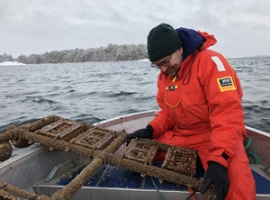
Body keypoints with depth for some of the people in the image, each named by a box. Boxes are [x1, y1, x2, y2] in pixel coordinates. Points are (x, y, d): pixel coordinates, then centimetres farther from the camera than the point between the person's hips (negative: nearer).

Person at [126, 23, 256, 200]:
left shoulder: (210, 61, -18)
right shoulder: (164, 75, 3)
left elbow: (228, 113, -26)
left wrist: (218, 159, -34)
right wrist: (151, 130, -8)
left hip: (216, 135, -6)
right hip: (180, 134, 7)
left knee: (236, 182, -33)